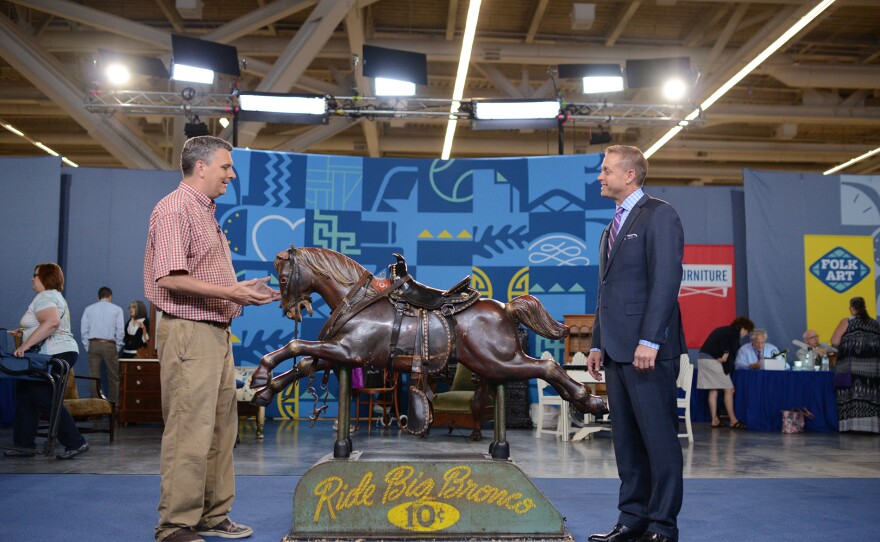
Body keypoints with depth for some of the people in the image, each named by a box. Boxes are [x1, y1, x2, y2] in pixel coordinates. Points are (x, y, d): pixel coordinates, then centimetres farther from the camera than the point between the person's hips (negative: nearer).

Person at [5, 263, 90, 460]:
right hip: (59, 353, 11)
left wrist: (26, 344, -28)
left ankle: (75, 442, -10)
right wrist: (26, 334, 23)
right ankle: (25, 444, 12)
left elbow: (52, 322, -29)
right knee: (25, 395, 11)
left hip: (56, 354, -11)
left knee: (44, 399, -12)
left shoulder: (45, 297, -11)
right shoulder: (55, 296, 24)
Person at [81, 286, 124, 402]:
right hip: (109, 345, -2)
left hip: (93, 345, 2)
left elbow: (84, 330, 5)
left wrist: (88, 347, 10)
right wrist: (117, 348, 4)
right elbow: (120, 330, -3)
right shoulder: (117, 309, 3)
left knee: (94, 378, 4)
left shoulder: (89, 309, 10)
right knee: (113, 378, 3)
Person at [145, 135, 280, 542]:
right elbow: (171, 278, -20)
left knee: (221, 430, 12)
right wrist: (229, 292, -22)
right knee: (190, 432, -7)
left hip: (216, 332, 10)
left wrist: (244, 292, 14)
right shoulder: (175, 208, -10)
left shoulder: (206, 212, 21)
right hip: (189, 332, -10)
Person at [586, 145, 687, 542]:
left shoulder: (659, 215, -5)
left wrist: (650, 340, -21)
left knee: (659, 438, -2)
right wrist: (597, 344, 17)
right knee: (627, 440, 11)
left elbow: (666, 280, -15)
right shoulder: (613, 228, 22)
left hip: (648, 350, -9)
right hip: (617, 350, 9)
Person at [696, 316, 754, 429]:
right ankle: (733, 421, 2)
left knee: (713, 390, 11)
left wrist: (725, 353, 10)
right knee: (729, 389, -1)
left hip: (702, 357, 9)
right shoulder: (735, 332, -1)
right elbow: (733, 352, -9)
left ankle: (715, 420, 10)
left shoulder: (722, 330, 24)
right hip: (712, 360, -9)